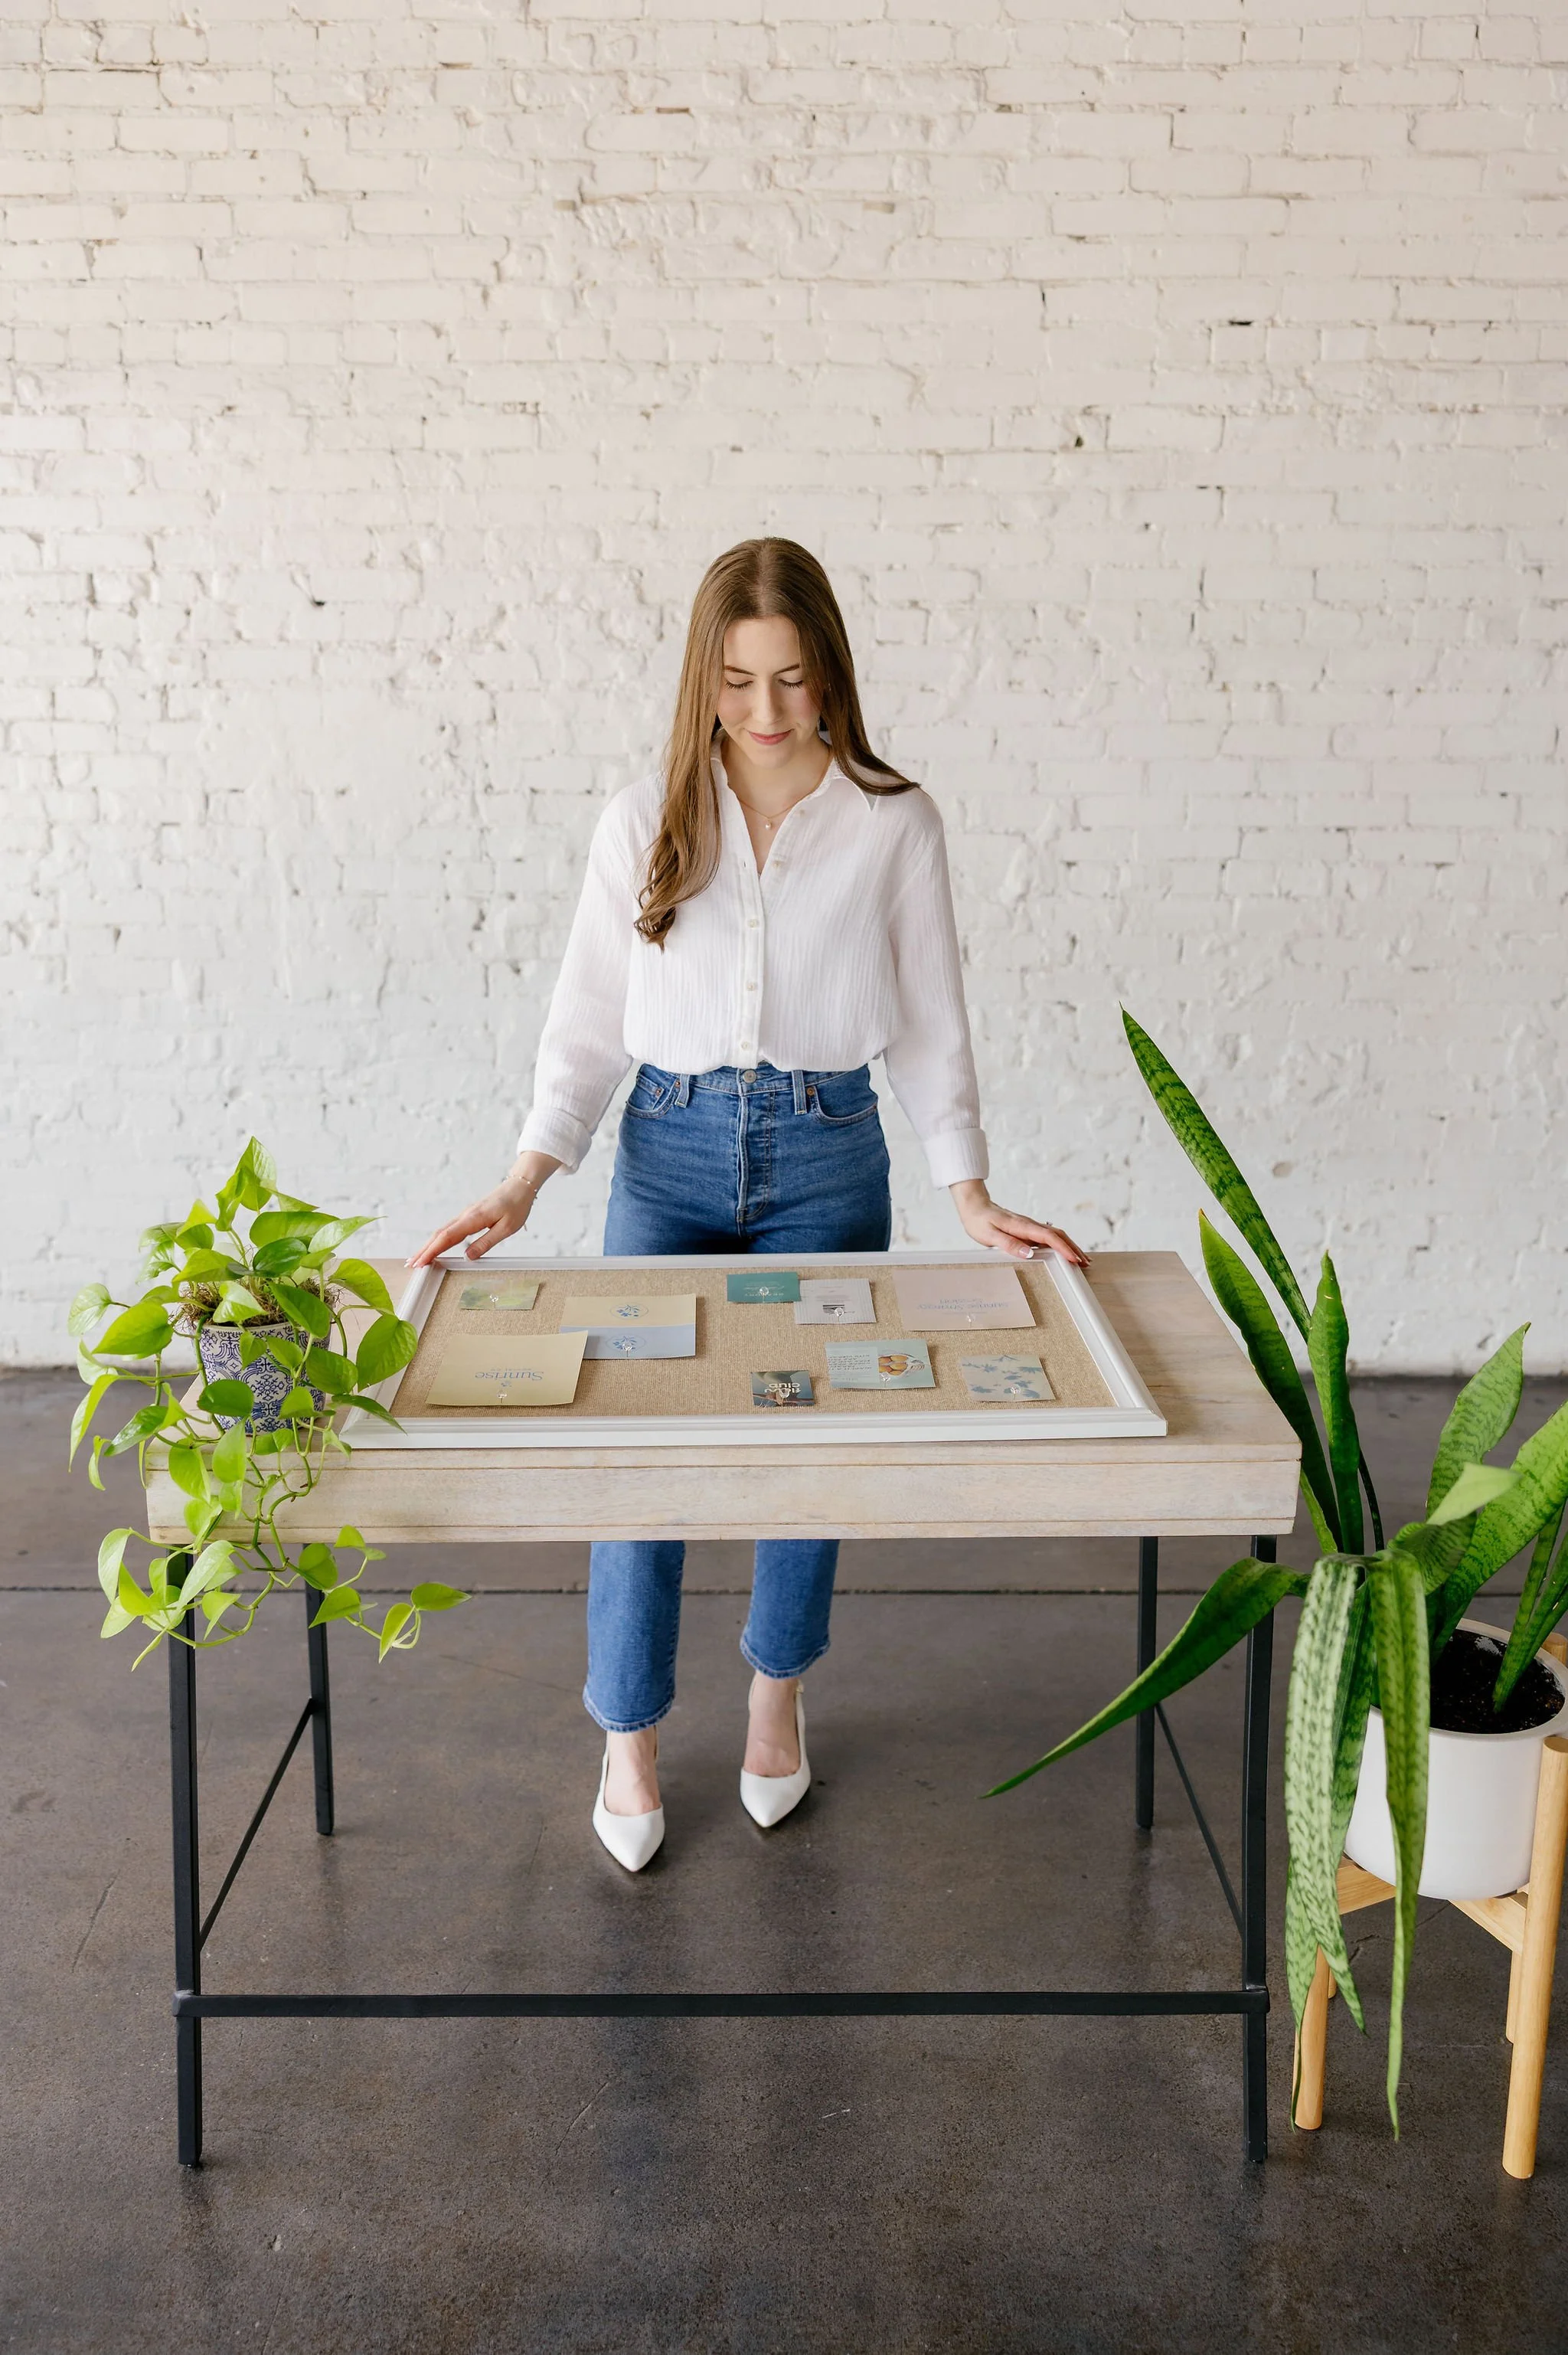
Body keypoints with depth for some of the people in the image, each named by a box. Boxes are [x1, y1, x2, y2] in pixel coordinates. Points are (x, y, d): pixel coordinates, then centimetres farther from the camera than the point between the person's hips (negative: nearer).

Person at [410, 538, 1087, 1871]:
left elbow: (928, 1021, 2)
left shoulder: (893, 824, -1)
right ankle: (630, 1737, 17)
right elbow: (592, 1017, 3)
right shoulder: (646, 823, 1)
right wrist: (526, 1181, -7)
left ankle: (779, 1694, 33)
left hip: (826, 1154, 0)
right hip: (668, 1148, 0)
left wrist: (970, 1193, -6)